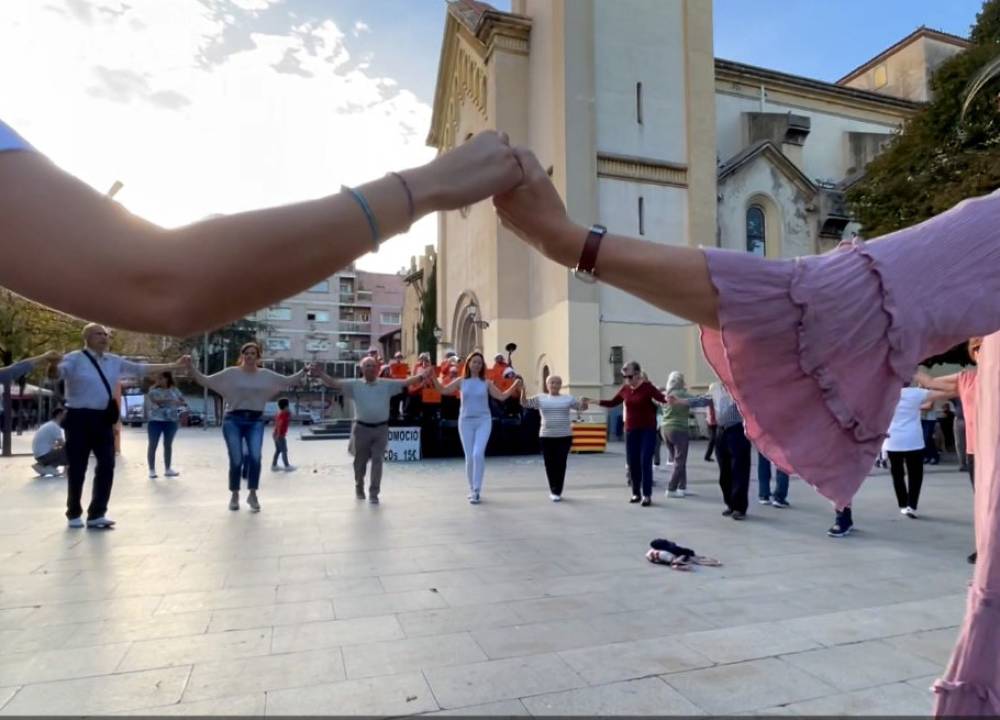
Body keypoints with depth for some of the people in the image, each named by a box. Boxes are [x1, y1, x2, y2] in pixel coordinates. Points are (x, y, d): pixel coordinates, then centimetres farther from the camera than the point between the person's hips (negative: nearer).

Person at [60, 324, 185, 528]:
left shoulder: (114, 361, 11)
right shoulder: (74, 359, -6)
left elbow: (141, 369, 13)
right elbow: (57, 372, -24)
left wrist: (174, 365, 10)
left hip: (103, 419, 6)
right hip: (79, 419, -5)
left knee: (107, 466, 4)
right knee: (77, 468, 5)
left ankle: (96, 514, 15)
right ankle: (74, 514, 23)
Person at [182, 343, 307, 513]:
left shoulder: (266, 375, 7)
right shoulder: (231, 373, 1)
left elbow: (289, 381, 10)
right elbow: (205, 381, 2)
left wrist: (304, 371, 0)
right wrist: (191, 368, -8)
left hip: (256, 421, 1)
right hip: (233, 420, -1)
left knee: (255, 457, -14)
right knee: (236, 460, -2)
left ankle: (253, 495, 1)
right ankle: (234, 495, 20)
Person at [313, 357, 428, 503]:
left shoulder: (387, 384, 3)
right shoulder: (355, 385, 0)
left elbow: (406, 382, 0)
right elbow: (335, 383, -7)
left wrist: (422, 376, -11)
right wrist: (321, 375, -22)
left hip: (381, 428, 0)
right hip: (361, 428, 0)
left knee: (377, 461, 1)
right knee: (360, 461, 12)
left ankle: (374, 493, 12)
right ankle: (359, 488, 37)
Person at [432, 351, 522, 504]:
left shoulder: (486, 383, 3)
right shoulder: (461, 381, 3)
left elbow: (502, 396, 3)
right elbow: (443, 390, 0)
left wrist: (515, 386, -8)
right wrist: (433, 377, -12)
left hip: (483, 421, -1)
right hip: (466, 421, 1)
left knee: (478, 454, -18)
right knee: (469, 457, 4)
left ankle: (477, 490, -10)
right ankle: (472, 489, 22)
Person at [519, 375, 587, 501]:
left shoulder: (568, 398, 7)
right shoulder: (540, 398, 6)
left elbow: (582, 407, 7)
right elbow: (524, 403, 2)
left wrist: (584, 402, -16)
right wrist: (523, 390, -15)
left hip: (564, 436, 0)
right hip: (546, 437, 0)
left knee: (560, 464, -2)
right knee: (550, 465, 4)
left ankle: (557, 491, 7)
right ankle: (554, 491, 19)